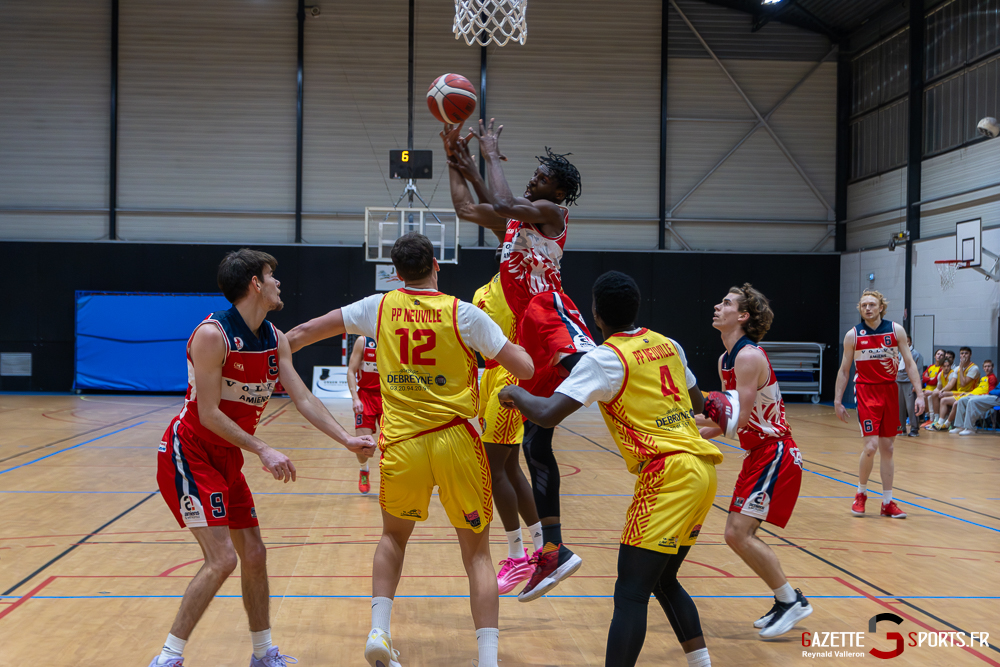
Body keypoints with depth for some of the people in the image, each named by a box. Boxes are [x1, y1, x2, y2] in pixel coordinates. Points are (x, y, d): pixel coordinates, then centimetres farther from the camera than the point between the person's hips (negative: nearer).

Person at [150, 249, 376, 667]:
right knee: (221, 558, -16)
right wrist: (263, 451, -26)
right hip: (189, 455, -8)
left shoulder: (275, 340, 3)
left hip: (227, 459, 8)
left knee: (254, 554, 10)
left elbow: (302, 399, 3)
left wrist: (346, 440, -8)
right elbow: (208, 414, -23)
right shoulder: (213, 334, -21)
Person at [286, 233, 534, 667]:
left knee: (394, 537, 27)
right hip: (456, 442, -2)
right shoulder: (462, 313, -1)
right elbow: (525, 369, -2)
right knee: (477, 552, 10)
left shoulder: (379, 307, 6)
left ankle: (378, 631, 12)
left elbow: (306, 332, 14)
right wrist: (512, 345, 20)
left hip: (401, 445, 2)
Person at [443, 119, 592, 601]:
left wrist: (492, 154, 3)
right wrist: (456, 159, 29)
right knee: (534, 443, 3)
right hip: (528, 328, 7)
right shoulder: (515, 224, 29)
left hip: (549, 310, -7)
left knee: (580, 362, -43)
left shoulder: (553, 212, 5)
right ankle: (553, 552, 5)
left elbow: (501, 203, -11)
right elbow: (466, 208, 35)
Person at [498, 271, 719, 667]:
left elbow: (547, 414, -15)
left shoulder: (605, 358, -7)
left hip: (668, 475, -8)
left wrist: (516, 394, 5)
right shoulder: (667, 345, 13)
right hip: (702, 468, 8)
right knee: (663, 581, 22)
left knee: (631, 592, -8)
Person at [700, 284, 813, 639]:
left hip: (775, 453, -10)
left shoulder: (749, 357, -19)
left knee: (739, 533, -14)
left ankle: (792, 600, -1)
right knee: (740, 535, 9)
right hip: (758, 453, 10)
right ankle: (785, 601, 20)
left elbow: (737, 419, -24)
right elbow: (729, 420, 15)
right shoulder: (726, 359, 11)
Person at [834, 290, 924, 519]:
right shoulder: (853, 335, -2)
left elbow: (909, 363, 2)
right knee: (871, 446, -14)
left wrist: (919, 394, -5)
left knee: (887, 448, 7)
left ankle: (887, 502, 15)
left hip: (890, 391, 2)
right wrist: (838, 400, 2)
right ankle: (861, 493, 9)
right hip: (866, 391, -2)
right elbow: (844, 370, 5)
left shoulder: (895, 330, 0)